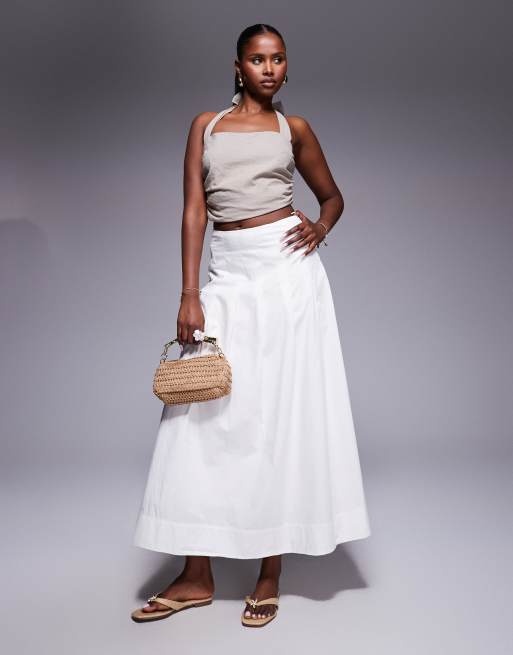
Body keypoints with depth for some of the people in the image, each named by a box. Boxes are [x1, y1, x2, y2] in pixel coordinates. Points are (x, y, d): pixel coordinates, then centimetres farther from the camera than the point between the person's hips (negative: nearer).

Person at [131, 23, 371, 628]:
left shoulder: (293, 129, 11)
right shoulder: (206, 125, 12)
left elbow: (333, 196, 20)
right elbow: (194, 210, 4)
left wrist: (320, 229, -4)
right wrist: (190, 295, -6)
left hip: (286, 271, -1)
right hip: (228, 273, 2)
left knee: (282, 409, -2)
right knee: (204, 414, -2)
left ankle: (271, 575, 10)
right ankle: (197, 577, 10)